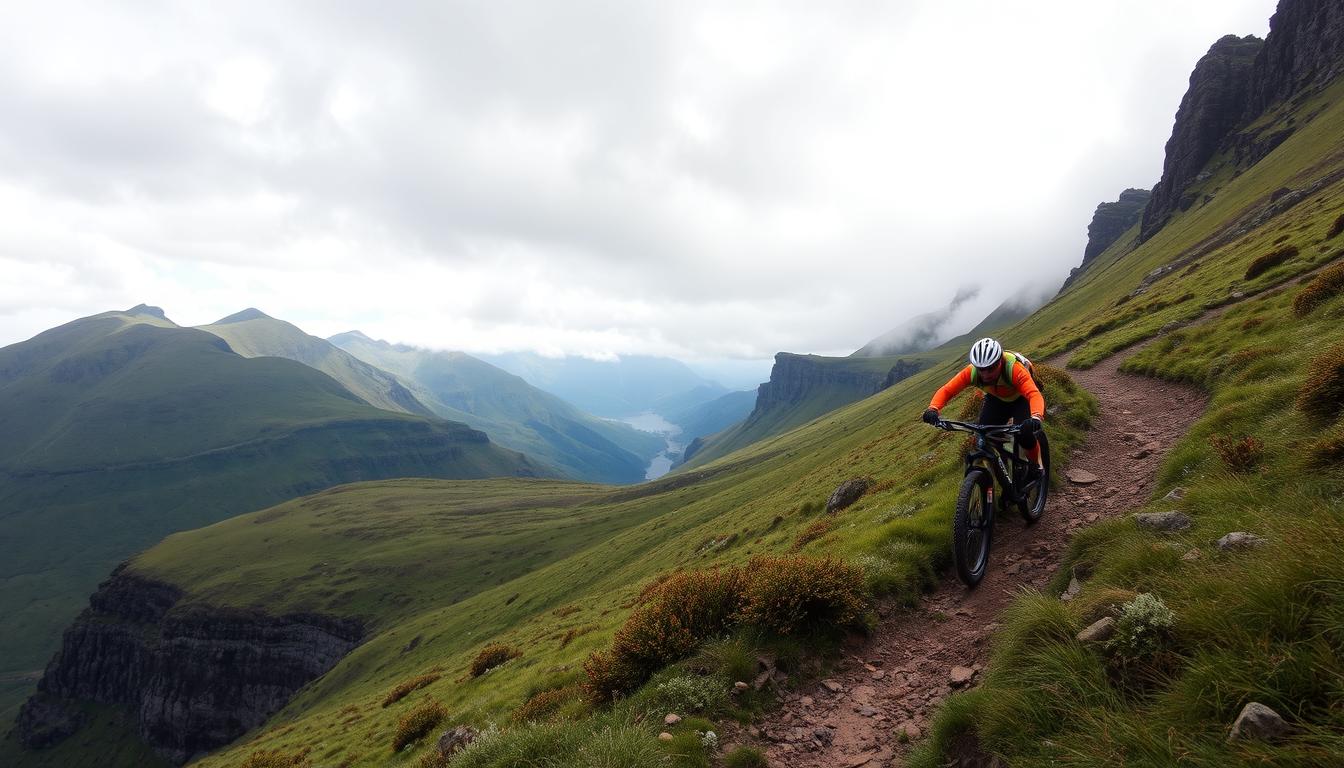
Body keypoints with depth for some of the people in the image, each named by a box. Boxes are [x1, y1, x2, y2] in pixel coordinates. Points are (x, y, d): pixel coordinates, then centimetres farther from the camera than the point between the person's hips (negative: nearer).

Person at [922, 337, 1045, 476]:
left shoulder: (1014, 368, -41)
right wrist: (932, 409, -53)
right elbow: (946, 390, -33)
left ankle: (1036, 465, 5)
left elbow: (1034, 394, -52)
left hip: (1021, 398, -3)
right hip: (997, 399, 4)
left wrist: (1036, 418, -73)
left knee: (1024, 434, -26)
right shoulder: (972, 371, -31)